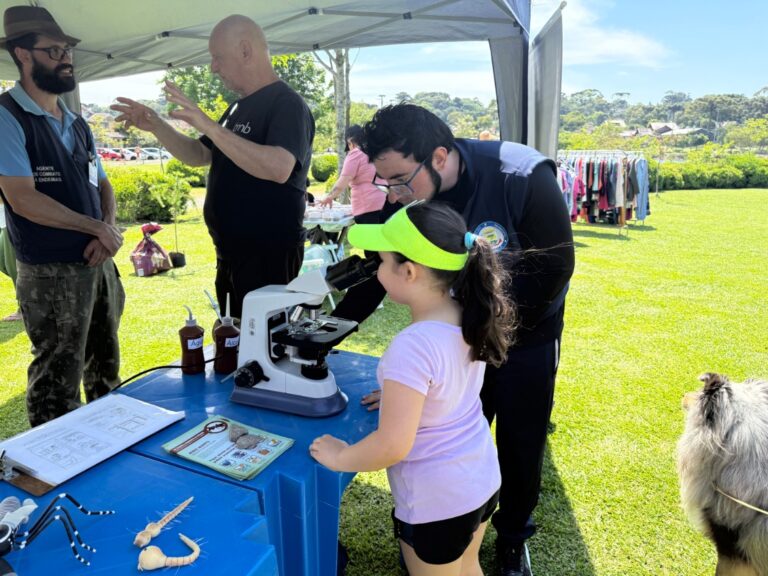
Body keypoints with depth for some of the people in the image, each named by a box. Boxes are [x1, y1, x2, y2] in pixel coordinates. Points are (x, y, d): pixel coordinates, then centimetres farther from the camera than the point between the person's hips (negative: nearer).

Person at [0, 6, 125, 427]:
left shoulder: (77, 124, 13)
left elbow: (103, 185, 14)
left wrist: (109, 230, -5)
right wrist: (96, 228, -11)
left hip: (99, 264, 7)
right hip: (51, 274, -7)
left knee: (105, 370, 17)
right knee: (57, 386, 2)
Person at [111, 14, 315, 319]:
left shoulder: (286, 103, -14)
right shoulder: (239, 108, 15)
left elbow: (278, 168, -32)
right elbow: (199, 155, 20)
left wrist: (208, 125, -32)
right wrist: (156, 126, 5)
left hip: (269, 255, -9)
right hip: (231, 252, 9)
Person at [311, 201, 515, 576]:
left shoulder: (413, 346, -33)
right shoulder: (468, 314, -9)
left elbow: (393, 445, -30)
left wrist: (339, 458, -13)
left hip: (437, 502, -7)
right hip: (482, 478, 7)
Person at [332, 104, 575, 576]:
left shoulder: (523, 178, -30)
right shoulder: (402, 199, -18)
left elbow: (556, 266, -20)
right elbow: (372, 277, -8)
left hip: (527, 334, -2)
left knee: (521, 443, 11)